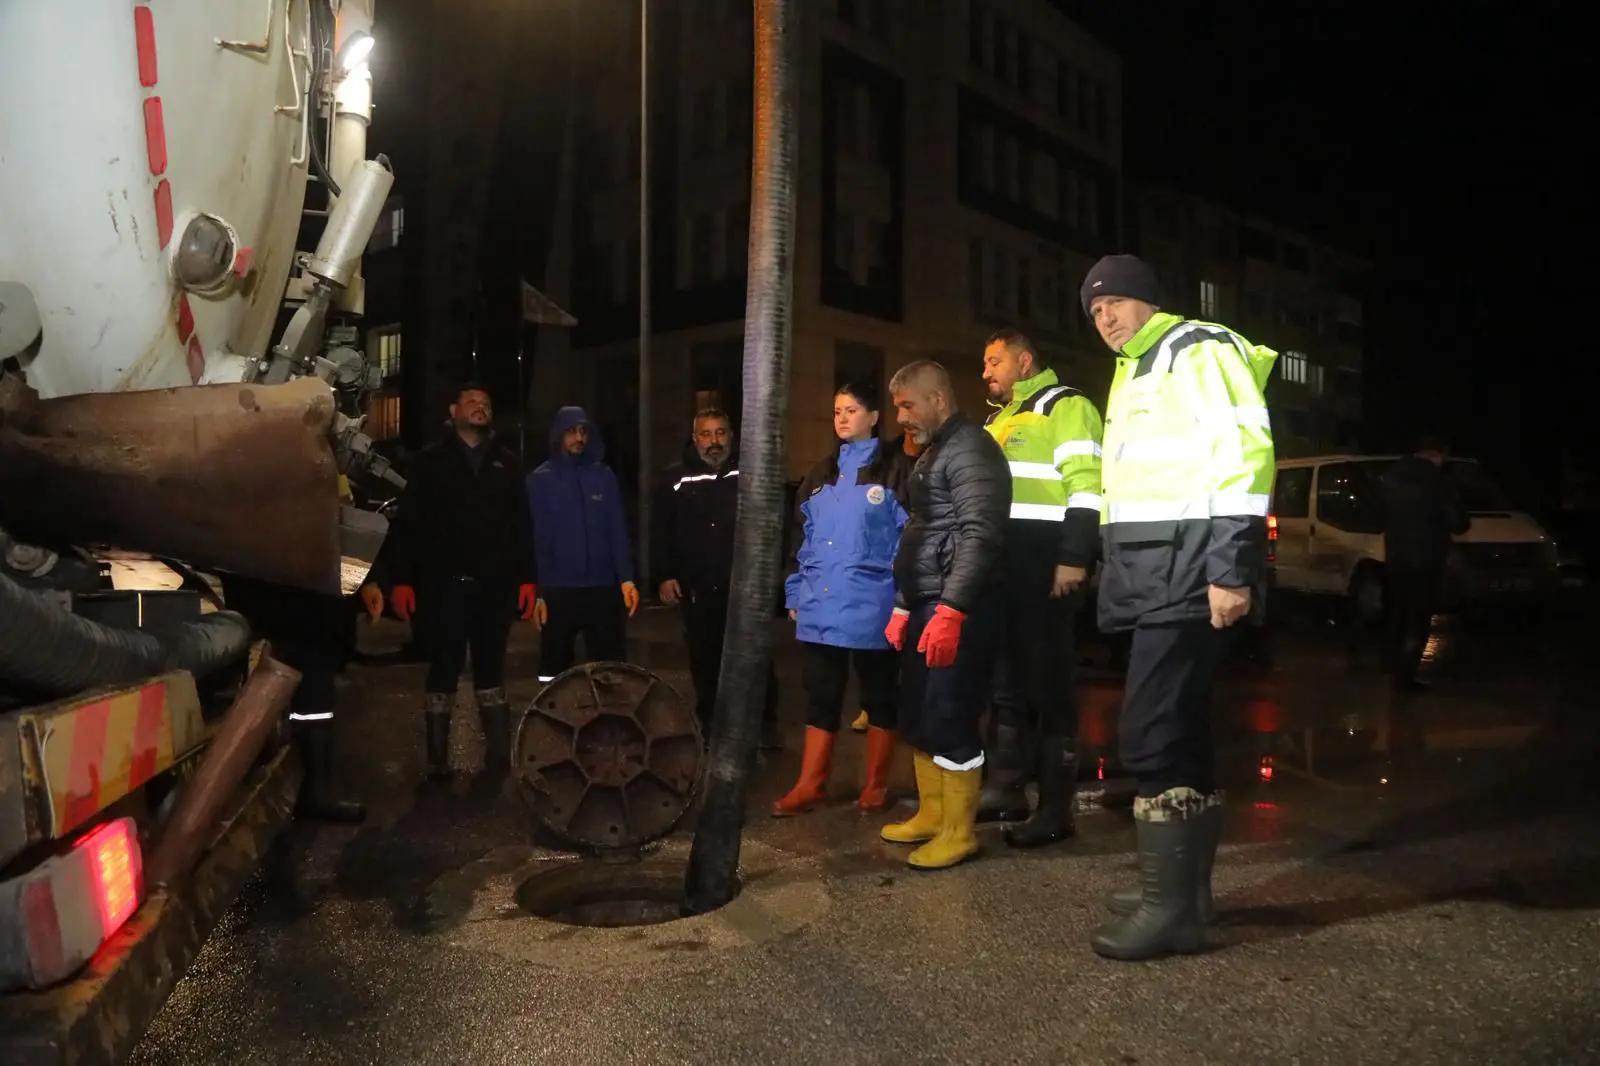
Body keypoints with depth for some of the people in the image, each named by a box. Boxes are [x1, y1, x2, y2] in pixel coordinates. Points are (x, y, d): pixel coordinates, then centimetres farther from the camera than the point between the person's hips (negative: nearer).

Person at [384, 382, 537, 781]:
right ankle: (438, 762, 8)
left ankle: (499, 758, 17)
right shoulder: (431, 460, 5)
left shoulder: (507, 464, 13)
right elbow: (407, 524, -1)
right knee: (443, 672, 2)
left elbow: (522, 526, 11)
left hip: (495, 585, 3)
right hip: (446, 584, -3)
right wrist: (401, 580, -9)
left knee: (491, 671, 11)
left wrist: (527, 578, 3)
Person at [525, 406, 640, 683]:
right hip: (558, 589, -1)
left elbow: (618, 530, 3)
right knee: (555, 668, 8)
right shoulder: (540, 479, 2)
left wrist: (626, 578, -7)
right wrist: (539, 591, -5)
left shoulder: (604, 476, 7)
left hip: (603, 587, 1)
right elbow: (537, 538, -1)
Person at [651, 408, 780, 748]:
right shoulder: (677, 478, 4)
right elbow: (661, 530, 4)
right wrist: (664, 576, -2)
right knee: (705, 660, 11)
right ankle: (709, 725, 24)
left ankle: (766, 723, 13)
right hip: (698, 587, 1)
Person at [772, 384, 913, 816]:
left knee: (878, 695, 8)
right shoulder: (820, 474, 16)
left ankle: (876, 785, 20)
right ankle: (810, 784, 17)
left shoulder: (896, 468, -2)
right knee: (820, 696, 10)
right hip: (820, 605, 5)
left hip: (872, 606, -5)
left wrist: (904, 593, -12)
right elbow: (801, 537, 18)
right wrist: (795, 593, 15)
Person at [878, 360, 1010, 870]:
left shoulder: (970, 449, -10)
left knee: (948, 720, -5)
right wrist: (903, 607, 22)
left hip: (955, 608, -10)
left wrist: (950, 610, -25)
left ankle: (959, 831, 7)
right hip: (925, 605, 10)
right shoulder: (931, 454, 21)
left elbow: (980, 534, -21)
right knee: (916, 718, 14)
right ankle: (930, 814, 26)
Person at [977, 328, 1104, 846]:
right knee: (1006, 680, 14)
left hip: (1043, 566, -9)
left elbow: (1086, 484, -15)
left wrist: (1074, 559, -22)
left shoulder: (1064, 407, -4)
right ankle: (1005, 789, 24)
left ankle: (1056, 808, 3)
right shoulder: (998, 420, 24)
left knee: (1047, 683, -4)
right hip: (999, 566, 9)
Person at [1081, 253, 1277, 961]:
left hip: (1184, 573, -10)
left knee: (1150, 736, -12)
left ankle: (1170, 908, -4)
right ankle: (1185, 887, 23)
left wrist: (1232, 567, -22)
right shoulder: (1130, 373, 25)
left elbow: (1245, 453, -16)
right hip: (1148, 575, 10)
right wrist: (1114, 569, 22)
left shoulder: (1198, 351, -4)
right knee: (1178, 733, 14)